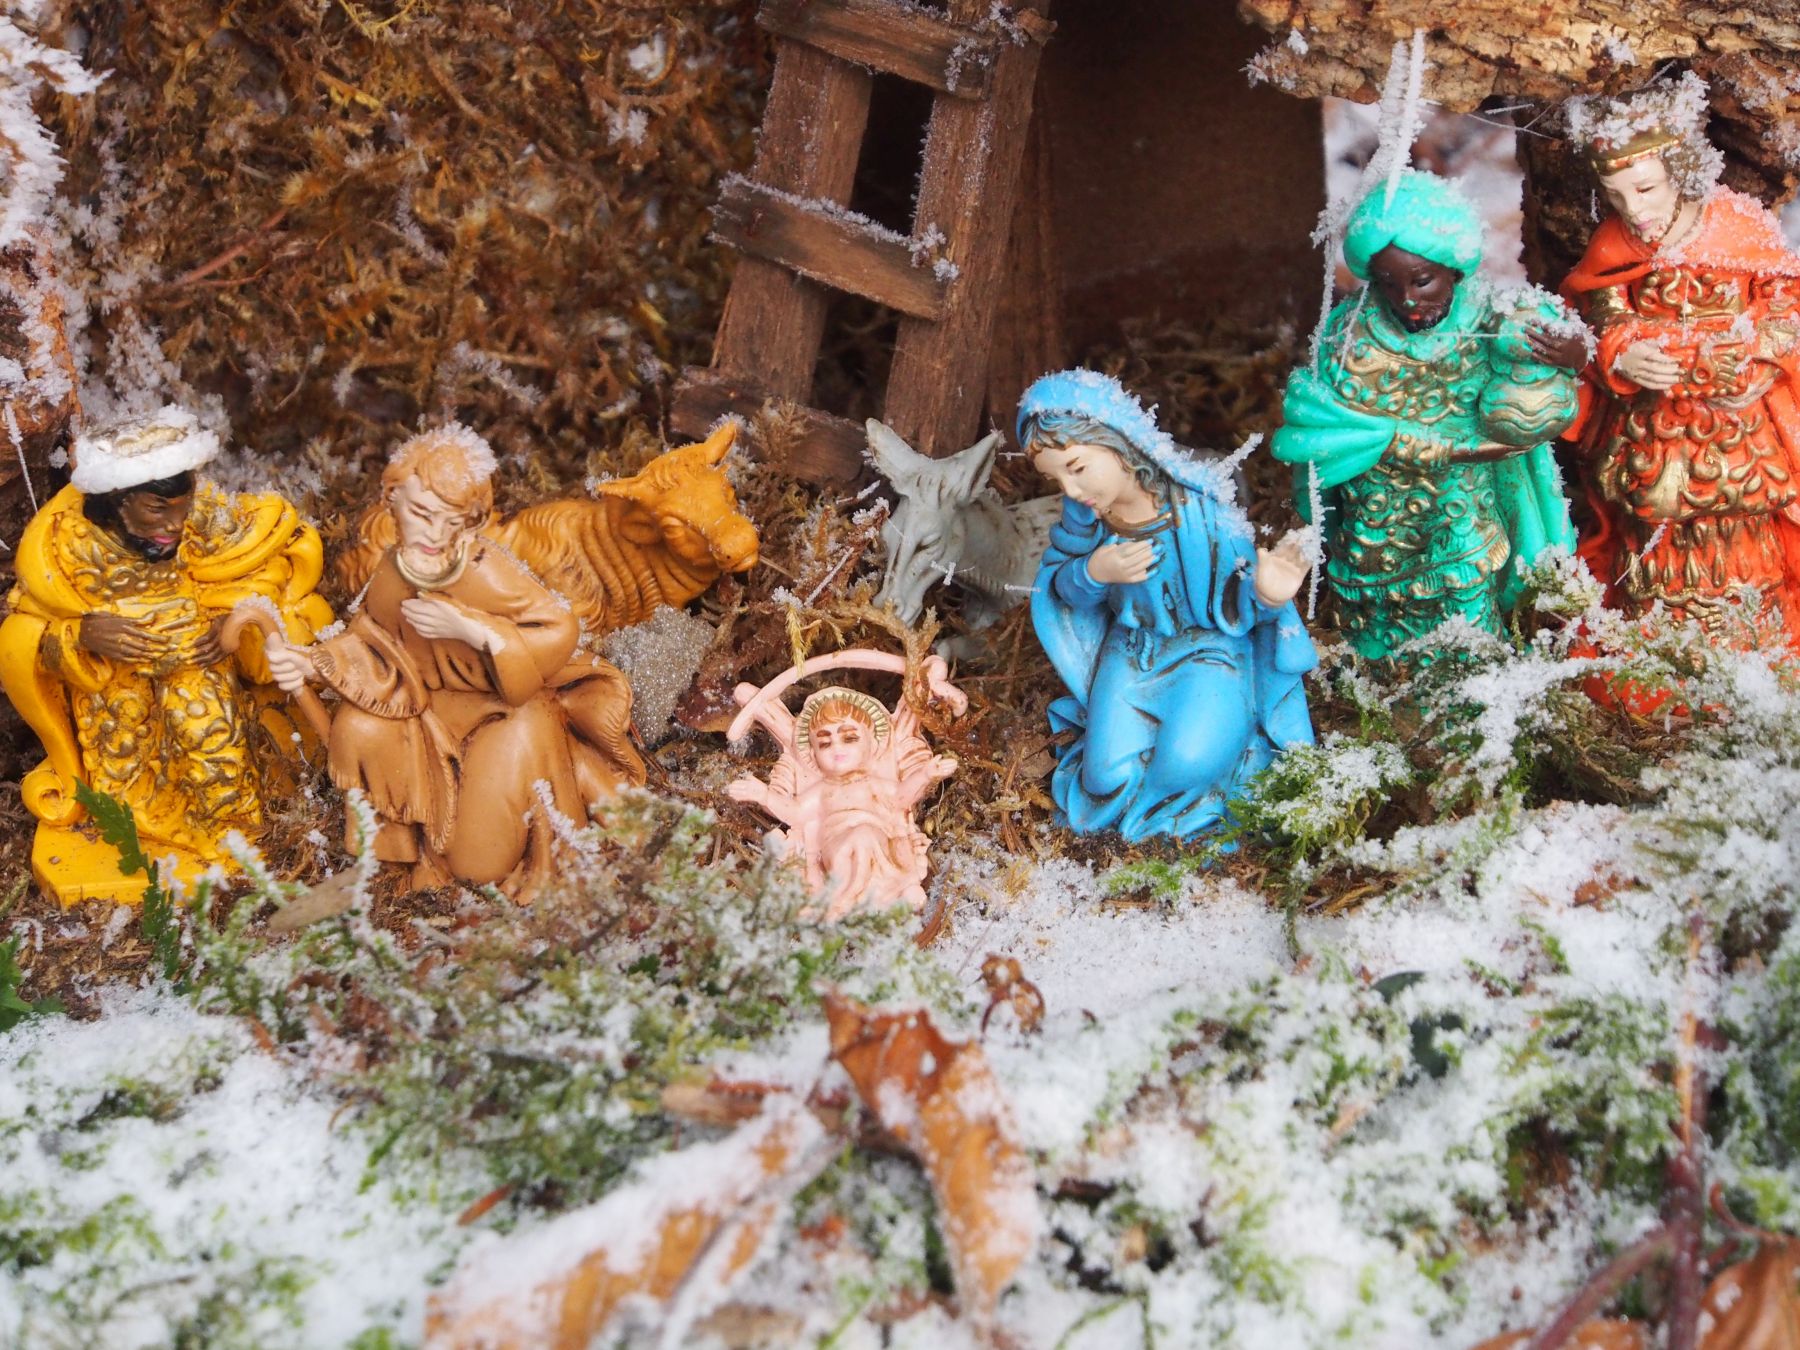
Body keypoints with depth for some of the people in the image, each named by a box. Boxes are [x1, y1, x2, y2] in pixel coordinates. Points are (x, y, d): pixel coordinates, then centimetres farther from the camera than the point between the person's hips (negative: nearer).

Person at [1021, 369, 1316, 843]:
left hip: (1210, 648, -4)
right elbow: (1060, 587, 1)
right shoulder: (1083, 510, -13)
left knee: (1187, 762, -28)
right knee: (1110, 778, -13)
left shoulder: (1197, 506, -26)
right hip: (1131, 650, 4)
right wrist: (1093, 573, -23)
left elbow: (1234, 605, -17)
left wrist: (1264, 596, -42)